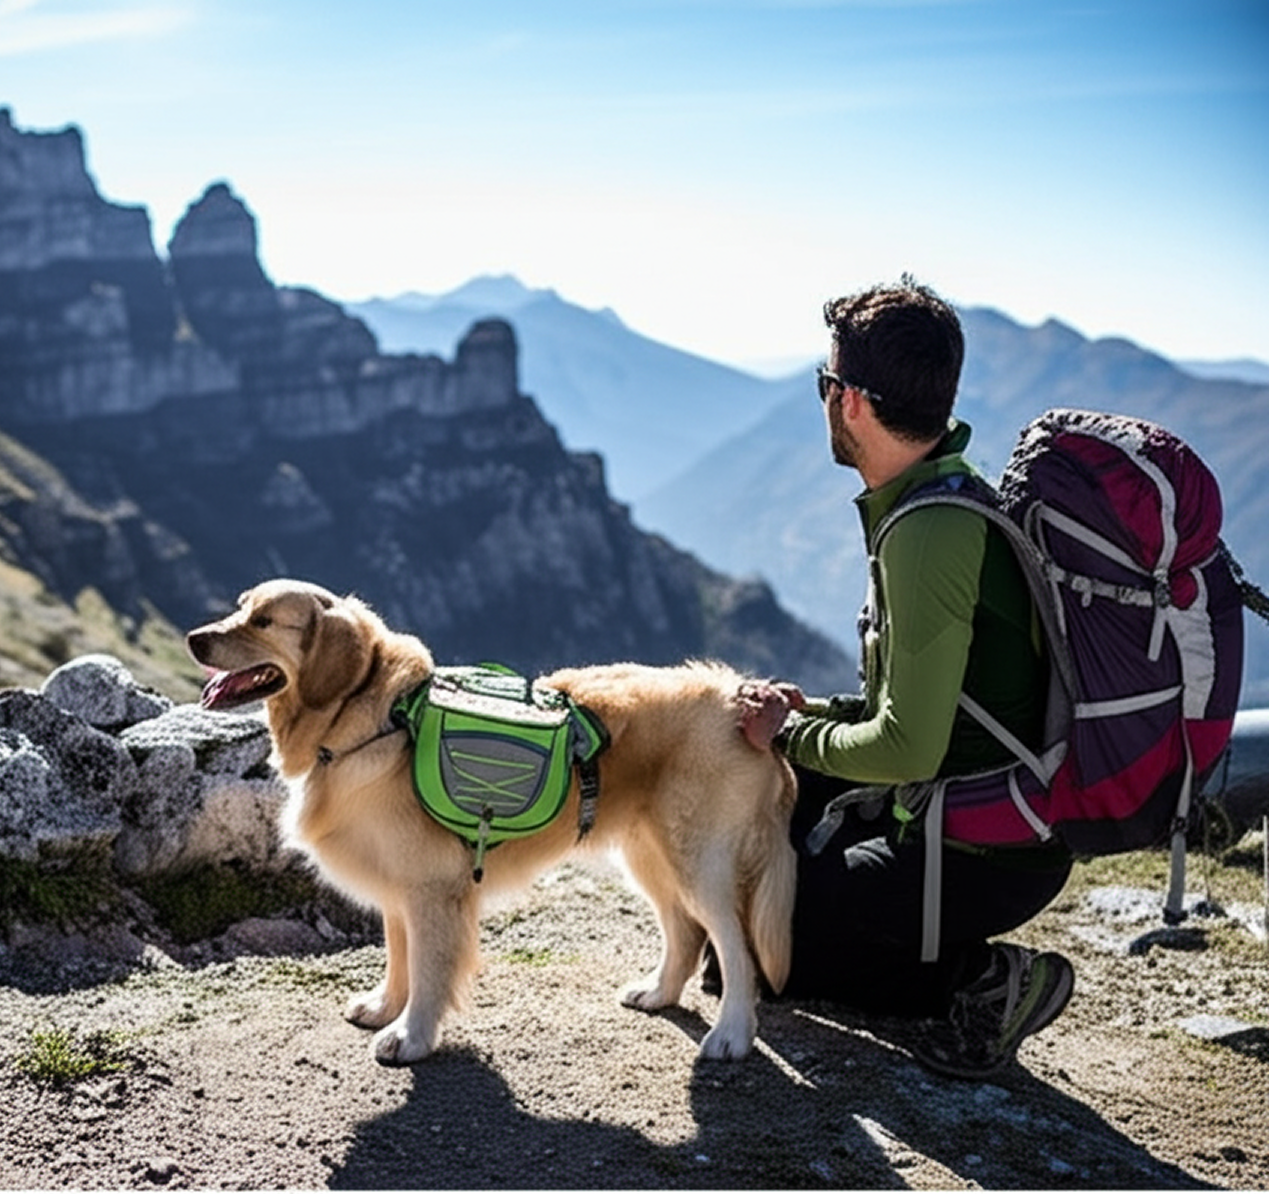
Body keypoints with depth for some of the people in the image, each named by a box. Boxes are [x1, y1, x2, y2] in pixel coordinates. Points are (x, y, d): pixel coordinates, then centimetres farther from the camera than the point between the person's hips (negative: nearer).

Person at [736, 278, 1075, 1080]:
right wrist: (814, 713, 6)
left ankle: (971, 982, -3)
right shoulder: (955, 496, 7)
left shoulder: (929, 534, -24)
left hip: (985, 854, -10)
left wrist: (790, 733, -8)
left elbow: (908, 750, -25)